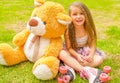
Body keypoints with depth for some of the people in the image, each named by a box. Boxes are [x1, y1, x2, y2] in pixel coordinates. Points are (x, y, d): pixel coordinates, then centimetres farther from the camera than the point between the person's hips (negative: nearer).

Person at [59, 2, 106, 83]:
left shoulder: (89, 28, -14)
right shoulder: (68, 30, -22)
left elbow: (93, 43, -7)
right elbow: (69, 47, -15)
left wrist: (91, 55, -25)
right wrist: (77, 56, -31)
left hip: (86, 51, 3)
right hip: (73, 52, -2)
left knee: (99, 59, -23)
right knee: (62, 54, -35)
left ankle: (71, 65, -32)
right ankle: (86, 71, -43)